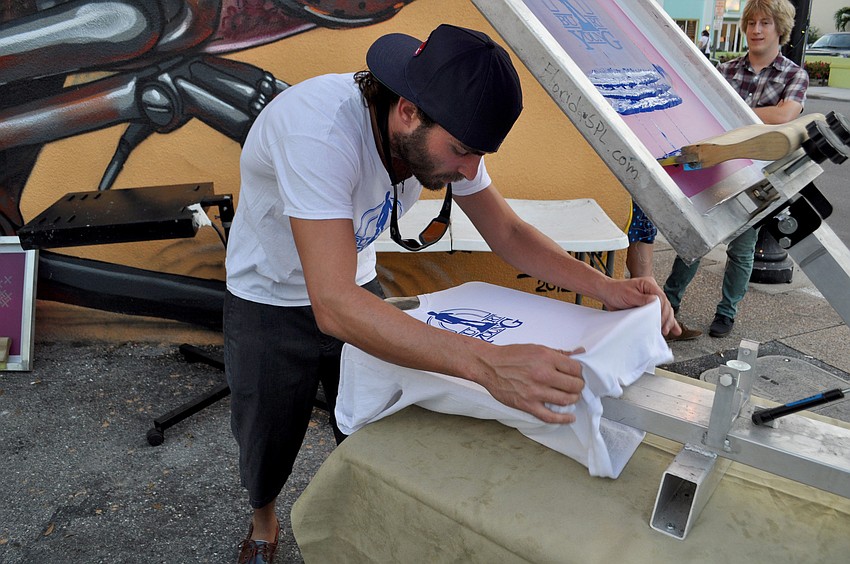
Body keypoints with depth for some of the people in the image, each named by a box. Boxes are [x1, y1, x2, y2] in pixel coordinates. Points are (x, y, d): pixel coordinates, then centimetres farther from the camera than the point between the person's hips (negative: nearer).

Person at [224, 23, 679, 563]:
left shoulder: (443, 130, -19)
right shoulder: (319, 129, -40)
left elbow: (506, 231, -10)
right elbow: (335, 306, -47)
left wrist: (605, 287, -26)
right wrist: (489, 365, -57)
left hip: (356, 289, 5)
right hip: (272, 301, -4)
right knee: (267, 447, 11)